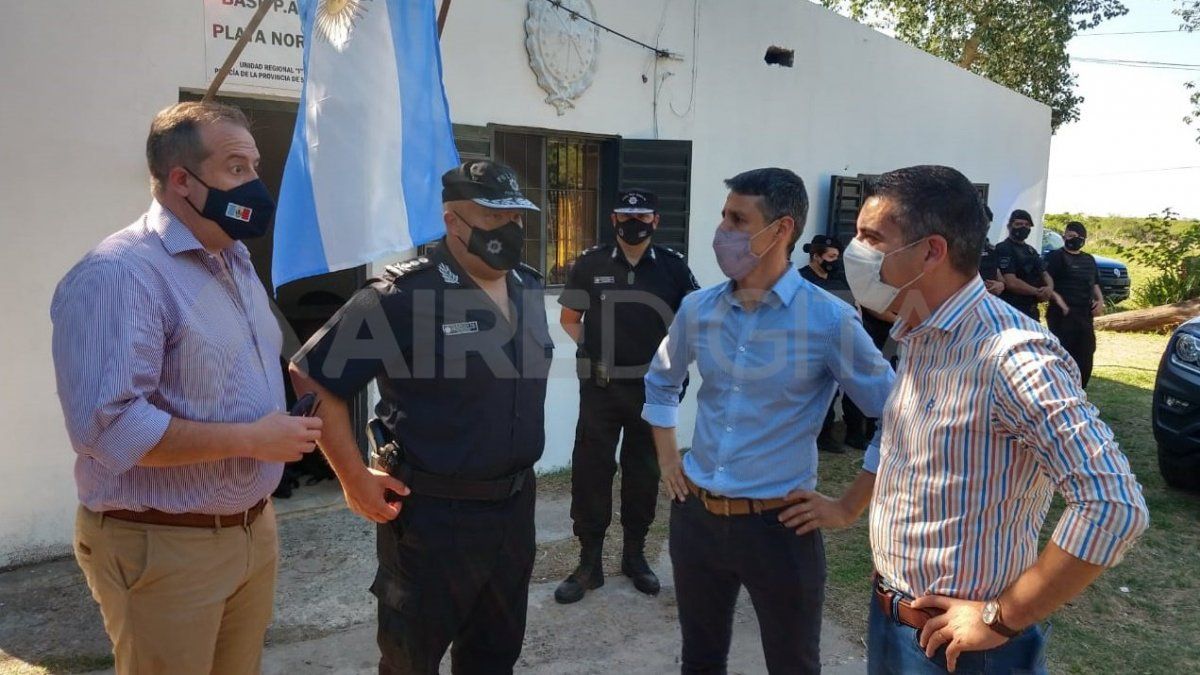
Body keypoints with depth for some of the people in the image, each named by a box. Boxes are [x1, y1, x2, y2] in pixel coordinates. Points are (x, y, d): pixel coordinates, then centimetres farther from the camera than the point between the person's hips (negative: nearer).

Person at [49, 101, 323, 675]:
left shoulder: (238, 261, 10)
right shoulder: (119, 273, -20)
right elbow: (111, 428, -28)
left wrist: (288, 426, 7)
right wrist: (252, 439, -22)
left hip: (252, 529, 8)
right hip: (162, 547, -8)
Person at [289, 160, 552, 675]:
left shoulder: (529, 289, 4)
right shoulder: (403, 296, -18)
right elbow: (311, 376, -15)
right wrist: (355, 478, -15)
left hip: (515, 506, 7)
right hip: (432, 513, -6)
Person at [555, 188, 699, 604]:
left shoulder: (673, 266, 1)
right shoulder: (591, 264, 0)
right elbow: (569, 318, 11)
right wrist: (589, 350, -2)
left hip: (653, 387, 1)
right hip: (600, 386, -1)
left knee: (644, 473, 12)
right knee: (590, 472, 3)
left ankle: (635, 554, 30)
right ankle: (589, 562, 17)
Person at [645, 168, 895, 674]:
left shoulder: (829, 319, -14)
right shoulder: (697, 309, 1)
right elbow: (661, 382, 20)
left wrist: (849, 508, -8)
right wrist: (667, 460, 12)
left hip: (779, 524, -4)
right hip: (695, 516, 4)